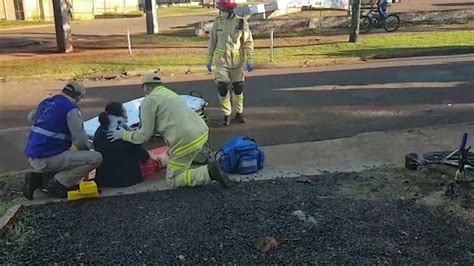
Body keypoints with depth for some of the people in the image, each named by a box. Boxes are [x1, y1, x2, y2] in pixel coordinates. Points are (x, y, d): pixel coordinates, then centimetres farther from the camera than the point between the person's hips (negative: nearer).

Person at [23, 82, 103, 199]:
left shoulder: (45, 102, 12)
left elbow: (31, 118, 33)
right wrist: (87, 148, 7)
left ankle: (38, 177, 13)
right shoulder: (71, 109, -12)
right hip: (46, 160, -8)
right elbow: (80, 140, -15)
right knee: (95, 158, -10)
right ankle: (57, 183, -7)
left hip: (32, 157, 8)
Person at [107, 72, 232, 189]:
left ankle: (208, 172, -10)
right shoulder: (169, 93, 22)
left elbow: (145, 136, 0)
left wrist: (124, 135, 15)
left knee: (173, 180, 9)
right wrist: (139, 131, 39)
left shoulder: (149, 100, -3)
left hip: (187, 141, -9)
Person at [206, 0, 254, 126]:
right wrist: (209, 60, 7)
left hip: (237, 60, -1)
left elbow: (248, 43, -4)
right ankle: (226, 114, 9)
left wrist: (250, 60, -10)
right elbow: (212, 42, 6)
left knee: (238, 87, 8)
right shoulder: (217, 22, 0)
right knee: (222, 87, -7)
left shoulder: (241, 23, -6)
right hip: (221, 60, 1)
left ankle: (239, 113, 25)